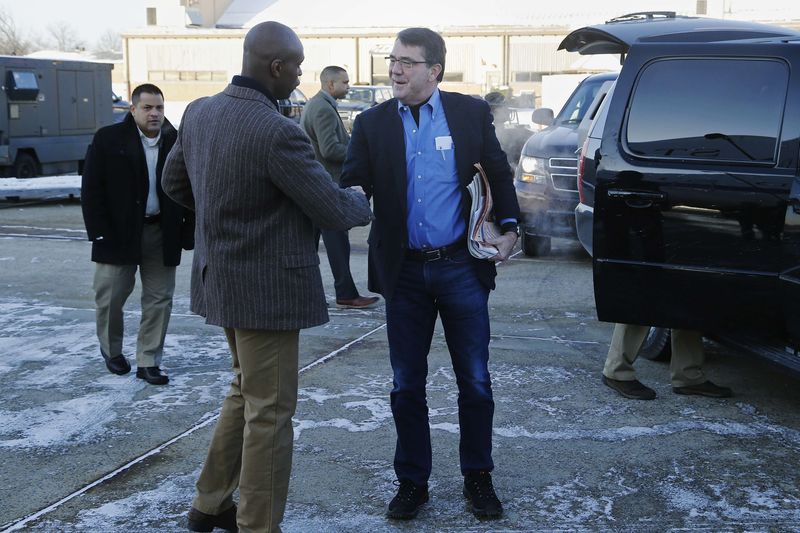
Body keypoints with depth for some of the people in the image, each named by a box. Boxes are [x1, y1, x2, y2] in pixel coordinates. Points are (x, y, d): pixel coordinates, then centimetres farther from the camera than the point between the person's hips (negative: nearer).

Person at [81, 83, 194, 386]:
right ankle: (111, 349, 31)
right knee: (110, 296, 6)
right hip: (118, 233, -2)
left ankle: (148, 361, 15)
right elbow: (91, 189, -5)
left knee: (159, 300, 5)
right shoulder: (108, 139, -4)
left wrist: (189, 231, -1)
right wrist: (99, 232, -12)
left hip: (162, 234, 2)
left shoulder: (176, 143, 2)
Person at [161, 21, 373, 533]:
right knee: (270, 411, 4)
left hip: (222, 276, 9)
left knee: (246, 391, 25)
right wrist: (362, 202, 6)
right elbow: (333, 210, -16)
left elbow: (174, 181, 16)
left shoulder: (200, 112, 2)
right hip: (266, 288, -9)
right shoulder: (278, 132, -24)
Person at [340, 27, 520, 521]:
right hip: (405, 272, 1)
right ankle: (412, 481, 24)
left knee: (475, 381, 8)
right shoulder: (372, 123, 1)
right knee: (408, 385, 9)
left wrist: (509, 227, -2)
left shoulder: (471, 112, 0)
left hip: (461, 267, -1)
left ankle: (478, 476, 25)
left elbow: (498, 173, 8)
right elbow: (352, 185, -5)